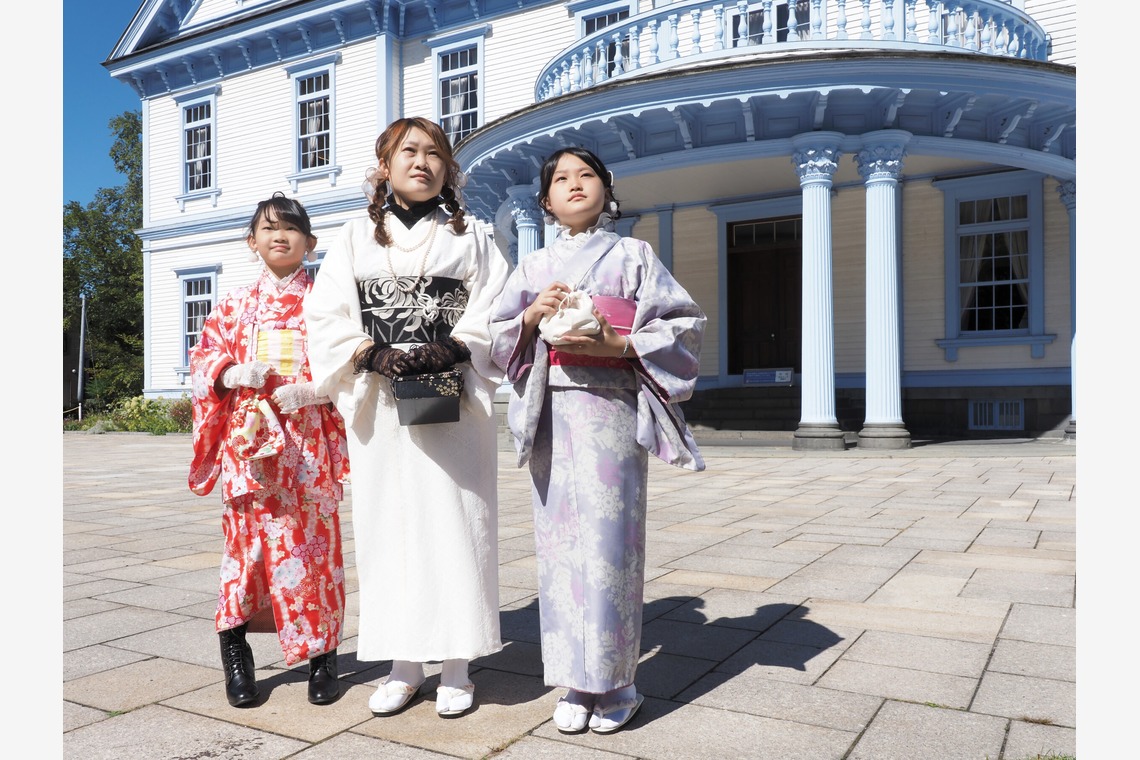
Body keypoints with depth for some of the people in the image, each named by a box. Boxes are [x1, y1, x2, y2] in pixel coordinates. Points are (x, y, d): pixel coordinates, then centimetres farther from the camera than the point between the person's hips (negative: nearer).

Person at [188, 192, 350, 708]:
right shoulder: (235, 305, 12)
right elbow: (203, 359, 11)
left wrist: (311, 391, -14)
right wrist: (234, 374, -9)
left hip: (308, 439, -1)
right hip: (249, 437, 2)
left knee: (314, 539, 1)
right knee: (246, 534, 4)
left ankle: (323, 652, 13)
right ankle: (235, 650, 18)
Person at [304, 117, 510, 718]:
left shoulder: (471, 236, 12)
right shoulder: (355, 238, 14)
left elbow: (494, 310, 1)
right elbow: (327, 315, 5)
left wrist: (449, 350, -16)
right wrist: (374, 355, -12)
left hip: (455, 401, -1)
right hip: (380, 400, 2)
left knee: (455, 522, -2)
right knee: (388, 523, 3)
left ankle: (455, 665, 8)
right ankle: (404, 663, 14)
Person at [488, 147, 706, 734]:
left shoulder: (633, 255, 9)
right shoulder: (534, 266, 17)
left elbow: (685, 325, 1)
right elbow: (497, 338, 14)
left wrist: (615, 343, -12)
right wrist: (530, 316, -6)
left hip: (612, 405, -3)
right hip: (550, 411, 3)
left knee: (608, 537, -6)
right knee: (559, 536, 2)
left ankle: (613, 683, 9)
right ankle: (577, 681, 14)